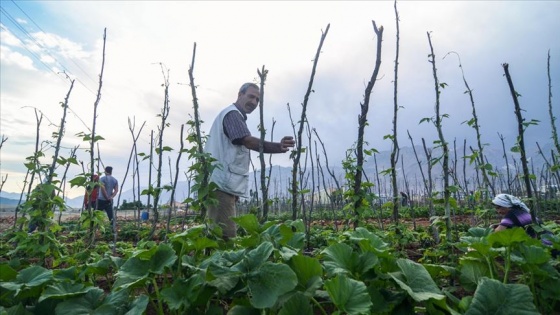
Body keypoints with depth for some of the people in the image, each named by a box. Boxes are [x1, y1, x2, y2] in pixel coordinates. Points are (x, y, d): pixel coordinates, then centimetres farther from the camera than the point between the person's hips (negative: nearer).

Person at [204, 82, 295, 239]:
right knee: (224, 234, -13)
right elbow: (248, 141, -24)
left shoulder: (234, 116, 26)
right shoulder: (232, 114, -7)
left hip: (224, 183, 11)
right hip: (222, 183, -11)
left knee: (219, 232, 14)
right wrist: (278, 147, -37)